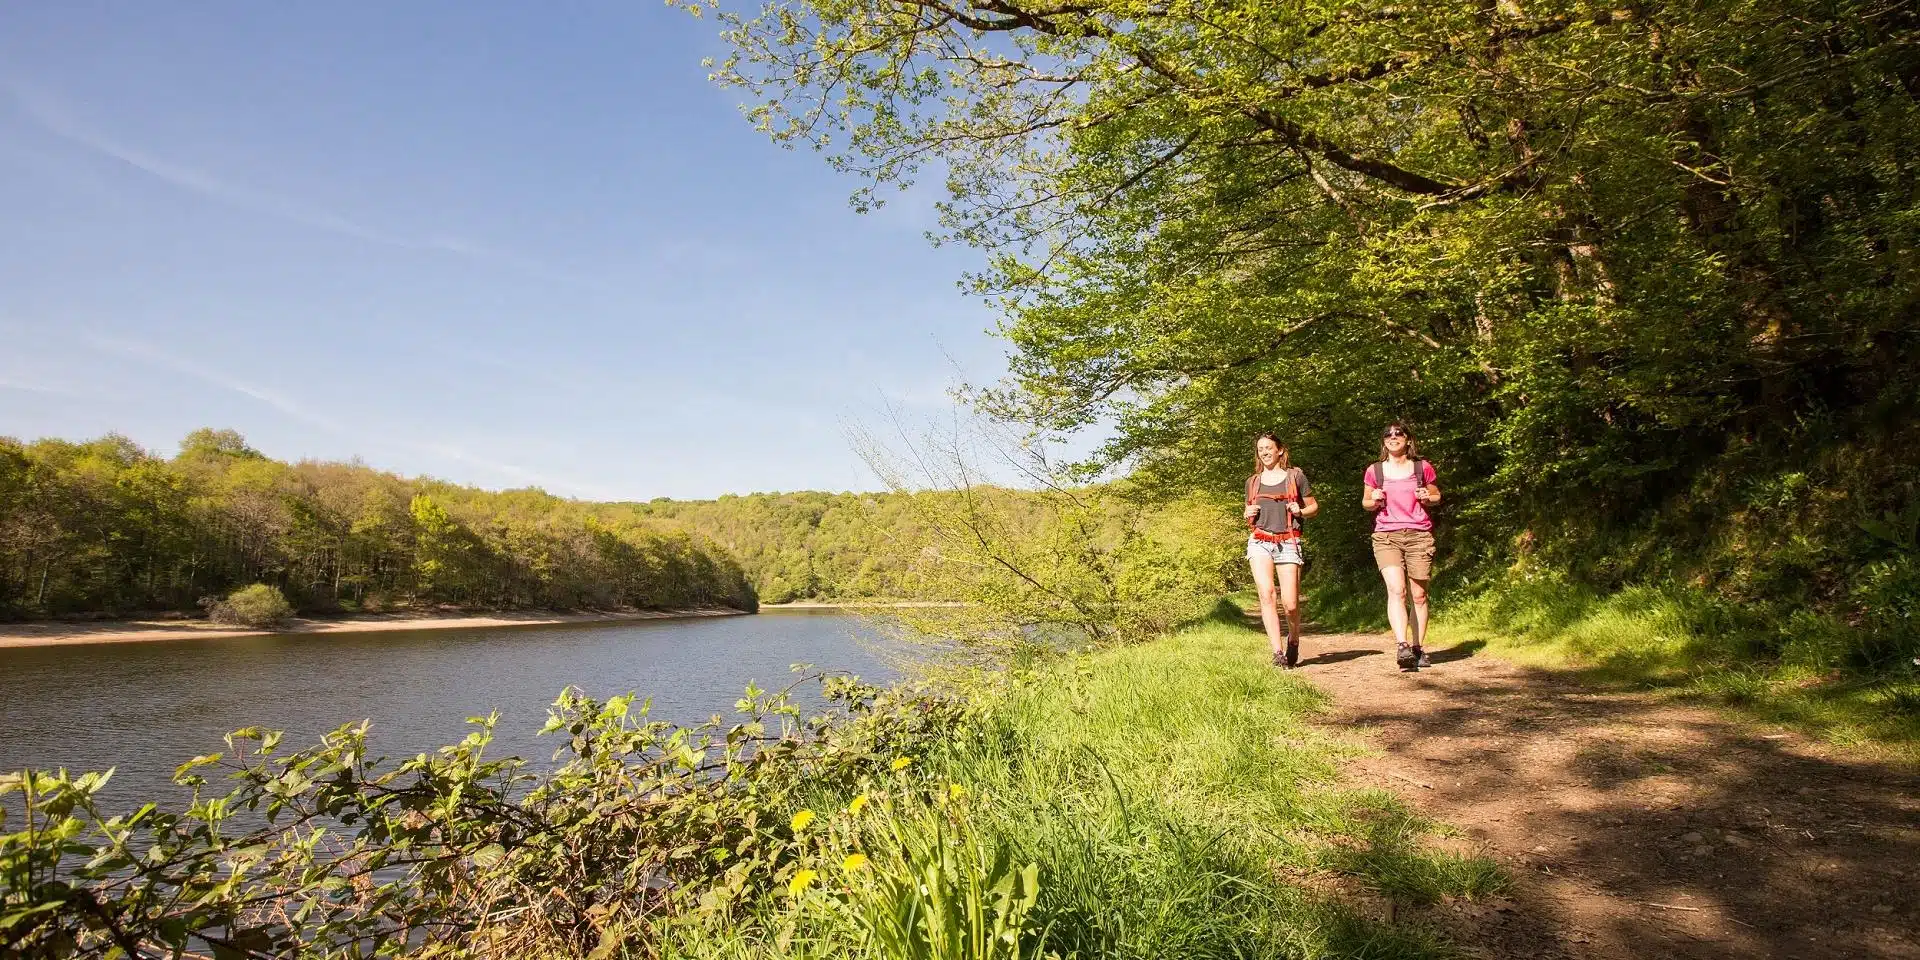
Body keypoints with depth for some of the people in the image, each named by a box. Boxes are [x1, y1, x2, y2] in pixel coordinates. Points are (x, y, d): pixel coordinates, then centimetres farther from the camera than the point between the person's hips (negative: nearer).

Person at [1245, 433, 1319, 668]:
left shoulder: (1295, 476, 8)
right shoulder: (1252, 482, 16)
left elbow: (1314, 506, 14)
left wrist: (1300, 511, -6)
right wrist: (1248, 515, 3)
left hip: (1287, 543, -2)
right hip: (1259, 542, 2)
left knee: (1290, 603, -8)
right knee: (1266, 594, -18)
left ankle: (1293, 641, 23)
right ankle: (1277, 653, -18)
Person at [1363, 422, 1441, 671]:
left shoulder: (1422, 468, 6)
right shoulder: (1374, 471, 6)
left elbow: (1436, 495, 19)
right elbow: (1365, 501, 17)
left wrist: (1427, 498, -3)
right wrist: (1374, 500, -5)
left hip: (1419, 535, 1)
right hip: (1386, 536, -1)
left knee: (1418, 595, 3)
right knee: (1396, 590, -17)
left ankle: (1417, 648, 13)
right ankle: (1402, 647, -25)